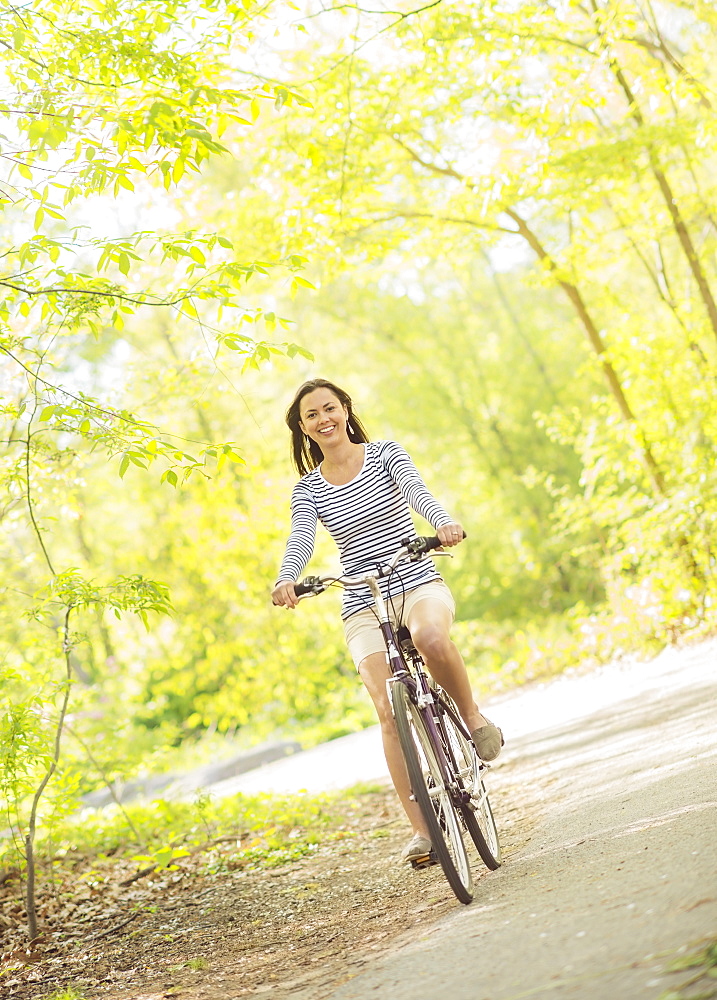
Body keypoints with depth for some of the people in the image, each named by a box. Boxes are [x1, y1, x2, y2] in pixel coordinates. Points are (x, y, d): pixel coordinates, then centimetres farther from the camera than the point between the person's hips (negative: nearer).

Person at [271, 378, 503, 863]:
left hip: (420, 584, -2)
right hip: (364, 606, 2)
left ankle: (472, 714, -9)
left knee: (430, 637, -38)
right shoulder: (307, 488, 7)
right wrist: (287, 579, -34)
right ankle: (421, 830, -11)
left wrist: (444, 522, -39)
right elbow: (301, 538, -11)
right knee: (390, 708, -15)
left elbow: (417, 490, -16)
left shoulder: (385, 453, 3)